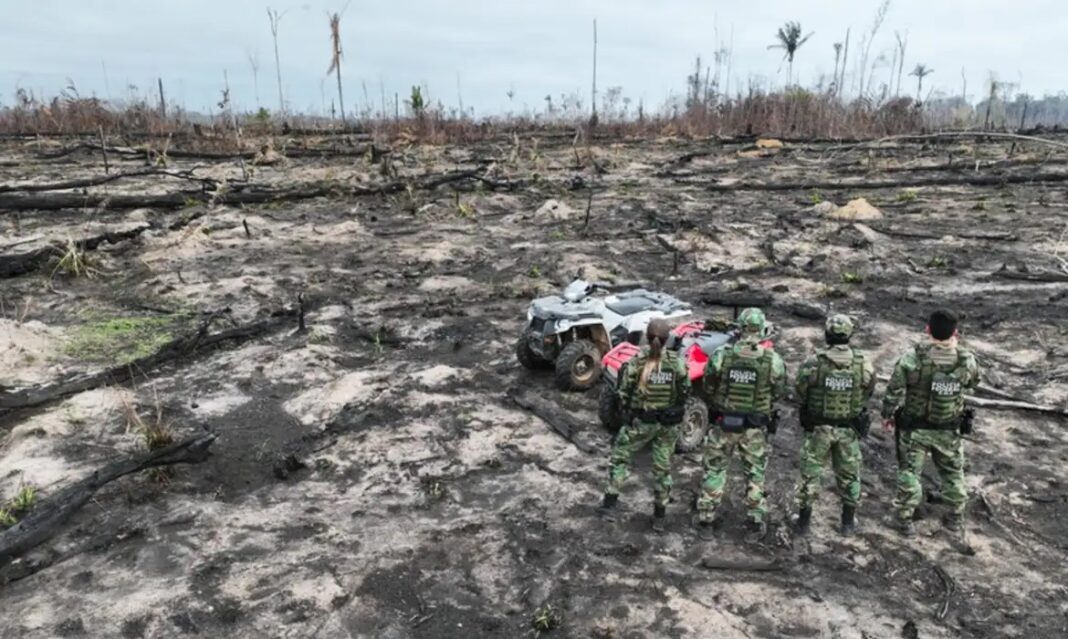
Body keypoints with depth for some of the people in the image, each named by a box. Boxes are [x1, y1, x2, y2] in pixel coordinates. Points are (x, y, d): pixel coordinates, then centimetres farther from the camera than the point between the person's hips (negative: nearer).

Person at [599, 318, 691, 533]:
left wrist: (626, 413, 5)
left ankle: (610, 501, 17)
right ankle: (659, 517, 23)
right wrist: (675, 411, 13)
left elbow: (624, 392, -10)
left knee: (620, 456, 17)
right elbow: (684, 392, -3)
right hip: (668, 424, 2)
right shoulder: (677, 362, -12)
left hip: (641, 422, -2)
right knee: (663, 467, 14)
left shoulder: (637, 361, -17)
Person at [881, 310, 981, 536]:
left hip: (914, 428, -2)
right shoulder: (965, 360, -14)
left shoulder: (912, 357, -21)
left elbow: (894, 390, -15)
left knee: (909, 472, 13)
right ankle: (956, 517, 36)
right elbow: (974, 382, 9)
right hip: (949, 430, 2)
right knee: (953, 473, 23)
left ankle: (905, 519, 22)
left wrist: (887, 415, 2)